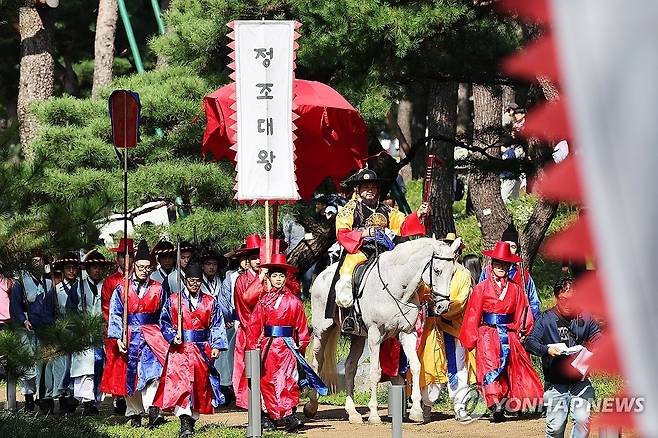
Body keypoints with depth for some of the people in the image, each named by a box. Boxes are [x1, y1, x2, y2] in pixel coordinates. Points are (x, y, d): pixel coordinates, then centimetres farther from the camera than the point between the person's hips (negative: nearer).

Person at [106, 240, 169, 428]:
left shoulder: (158, 289, 7)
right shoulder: (122, 289, 4)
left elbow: (164, 316, 12)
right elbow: (115, 315, 1)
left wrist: (167, 337, 8)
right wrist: (119, 338, -9)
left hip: (151, 337, -1)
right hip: (130, 338, 1)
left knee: (152, 371, -19)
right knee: (130, 376, 5)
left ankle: (153, 411, -30)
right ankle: (134, 414, 16)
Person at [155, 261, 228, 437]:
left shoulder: (210, 302, 7)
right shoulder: (173, 300, 5)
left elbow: (217, 327, 8)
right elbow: (164, 322, 8)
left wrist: (216, 346, -3)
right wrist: (173, 336, -8)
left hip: (202, 349, 2)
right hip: (180, 349, -2)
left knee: (200, 386, 5)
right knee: (180, 382, -18)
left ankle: (193, 419, 19)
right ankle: (185, 424, -27)